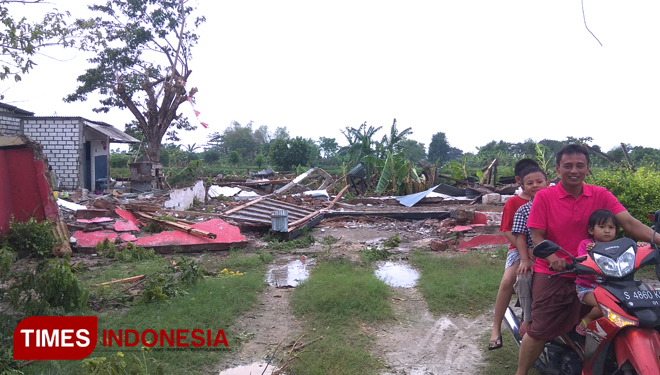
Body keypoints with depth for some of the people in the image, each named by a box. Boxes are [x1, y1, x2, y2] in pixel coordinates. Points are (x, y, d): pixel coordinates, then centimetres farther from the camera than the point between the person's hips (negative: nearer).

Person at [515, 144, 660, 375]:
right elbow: (537, 237, -9)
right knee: (539, 330, -2)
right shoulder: (544, 197, -8)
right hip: (552, 274, -3)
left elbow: (628, 222, -12)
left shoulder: (601, 195, 0)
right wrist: (553, 257, -29)